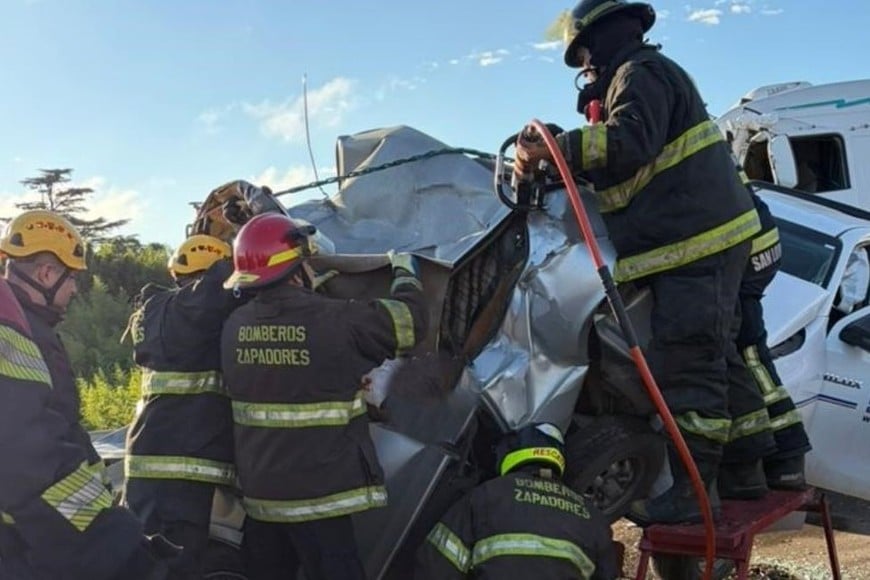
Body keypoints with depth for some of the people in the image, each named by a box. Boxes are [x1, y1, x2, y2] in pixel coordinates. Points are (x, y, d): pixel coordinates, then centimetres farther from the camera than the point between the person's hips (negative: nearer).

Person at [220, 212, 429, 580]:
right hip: (318, 494, -5)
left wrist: (319, 278, 31)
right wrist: (405, 273, 17)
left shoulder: (234, 327, -2)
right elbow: (409, 319, -3)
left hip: (257, 493, 6)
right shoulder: (337, 321, -17)